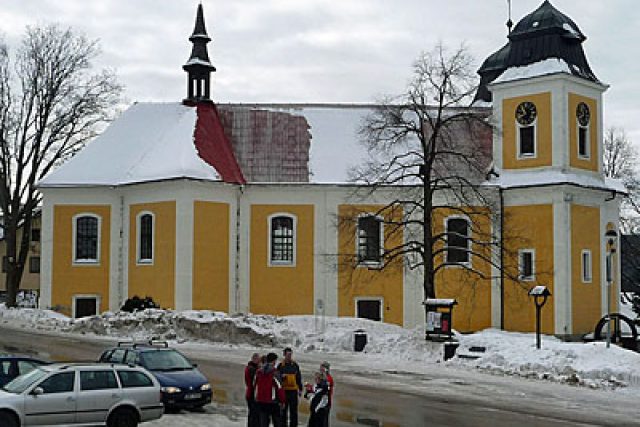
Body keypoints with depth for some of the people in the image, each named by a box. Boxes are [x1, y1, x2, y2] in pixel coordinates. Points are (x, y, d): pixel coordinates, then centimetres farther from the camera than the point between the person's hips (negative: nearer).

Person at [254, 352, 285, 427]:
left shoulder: (258, 372, 4)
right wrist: (282, 401, -7)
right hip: (272, 402, -5)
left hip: (260, 401, 5)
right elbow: (279, 388, -16)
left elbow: (254, 385, 13)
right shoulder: (274, 373, -15)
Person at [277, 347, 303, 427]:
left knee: (294, 410, 6)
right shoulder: (280, 365, 1)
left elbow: (299, 378, 12)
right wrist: (281, 377, -18)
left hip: (294, 390, 2)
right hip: (284, 390, -2)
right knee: (283, 409, 4)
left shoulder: (295, 365, 7)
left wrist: (300, 389, 9)